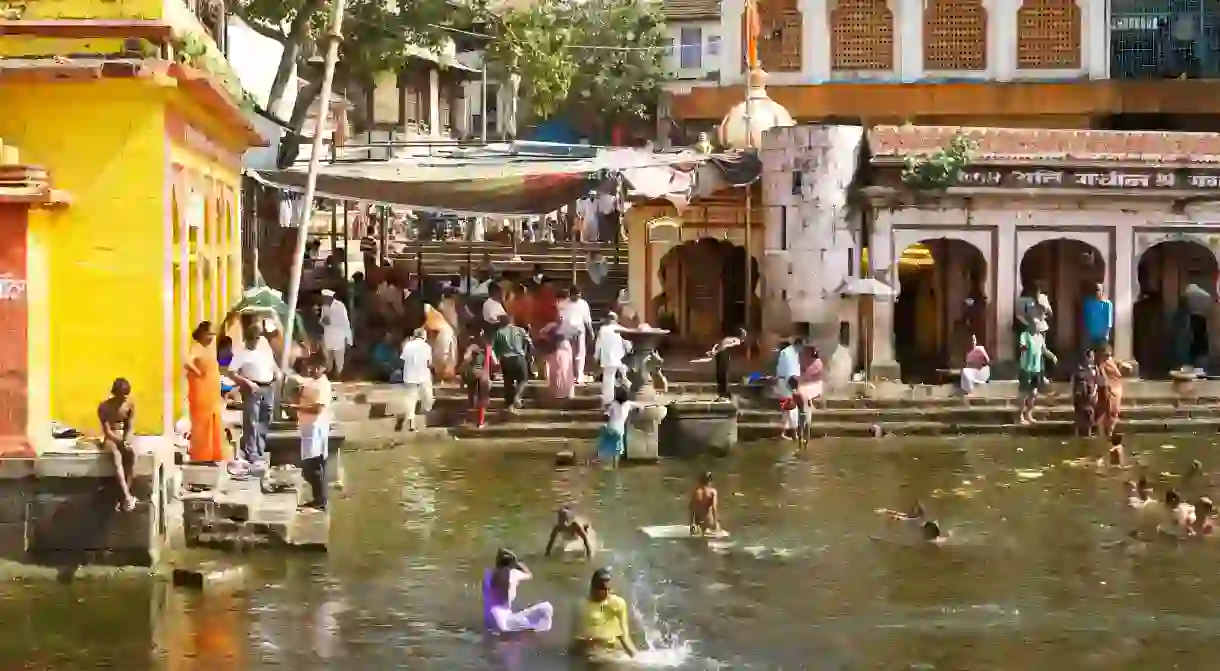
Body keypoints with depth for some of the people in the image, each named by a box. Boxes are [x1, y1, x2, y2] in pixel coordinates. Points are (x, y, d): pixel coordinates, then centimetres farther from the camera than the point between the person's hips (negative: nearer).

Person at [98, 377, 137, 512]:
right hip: (110, 438, -3)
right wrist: (120, 442, -29)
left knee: (132, 453, -32)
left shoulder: (130, 405, -2)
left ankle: (123, 497, -30)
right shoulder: (104, 407, -12)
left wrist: (126, 442, -19)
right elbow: (107, 430, -14)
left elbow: (129, 428, 0)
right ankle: (127, 496, -50)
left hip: (125, 437, 3)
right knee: (116, 455, -37)